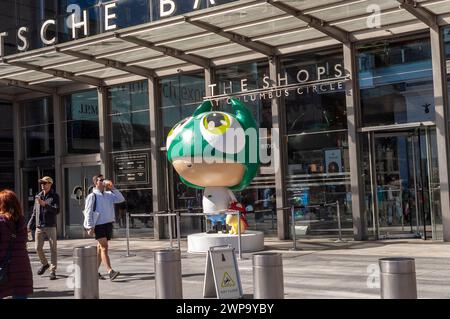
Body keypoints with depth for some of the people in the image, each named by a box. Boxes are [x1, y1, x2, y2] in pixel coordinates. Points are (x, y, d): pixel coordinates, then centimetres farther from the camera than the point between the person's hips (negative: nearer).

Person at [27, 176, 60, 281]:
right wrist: (30, 226, 15)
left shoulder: (54, 196, -1)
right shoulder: (38, 196, 13)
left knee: (53, 248, -2)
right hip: (39, 226, 4)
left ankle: (52, 270, 4)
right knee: (38, 248, 4)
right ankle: (45, 264, 30)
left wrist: (45, 204, -23)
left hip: (50, 226, -4)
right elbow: (34, 212, 17)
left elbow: (57, 210, -13)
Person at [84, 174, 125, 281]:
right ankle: (110, 271, -23)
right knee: (104, 247, -14)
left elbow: (121, 199, 11)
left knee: (100, 248, 11)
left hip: (108, 223, 6)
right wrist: (90, 227, -13)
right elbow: (88, 212, -7)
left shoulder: (108, 195, 14)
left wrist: (113, 189, 4)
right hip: (99, 225, -6)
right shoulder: (92, 196, -4)